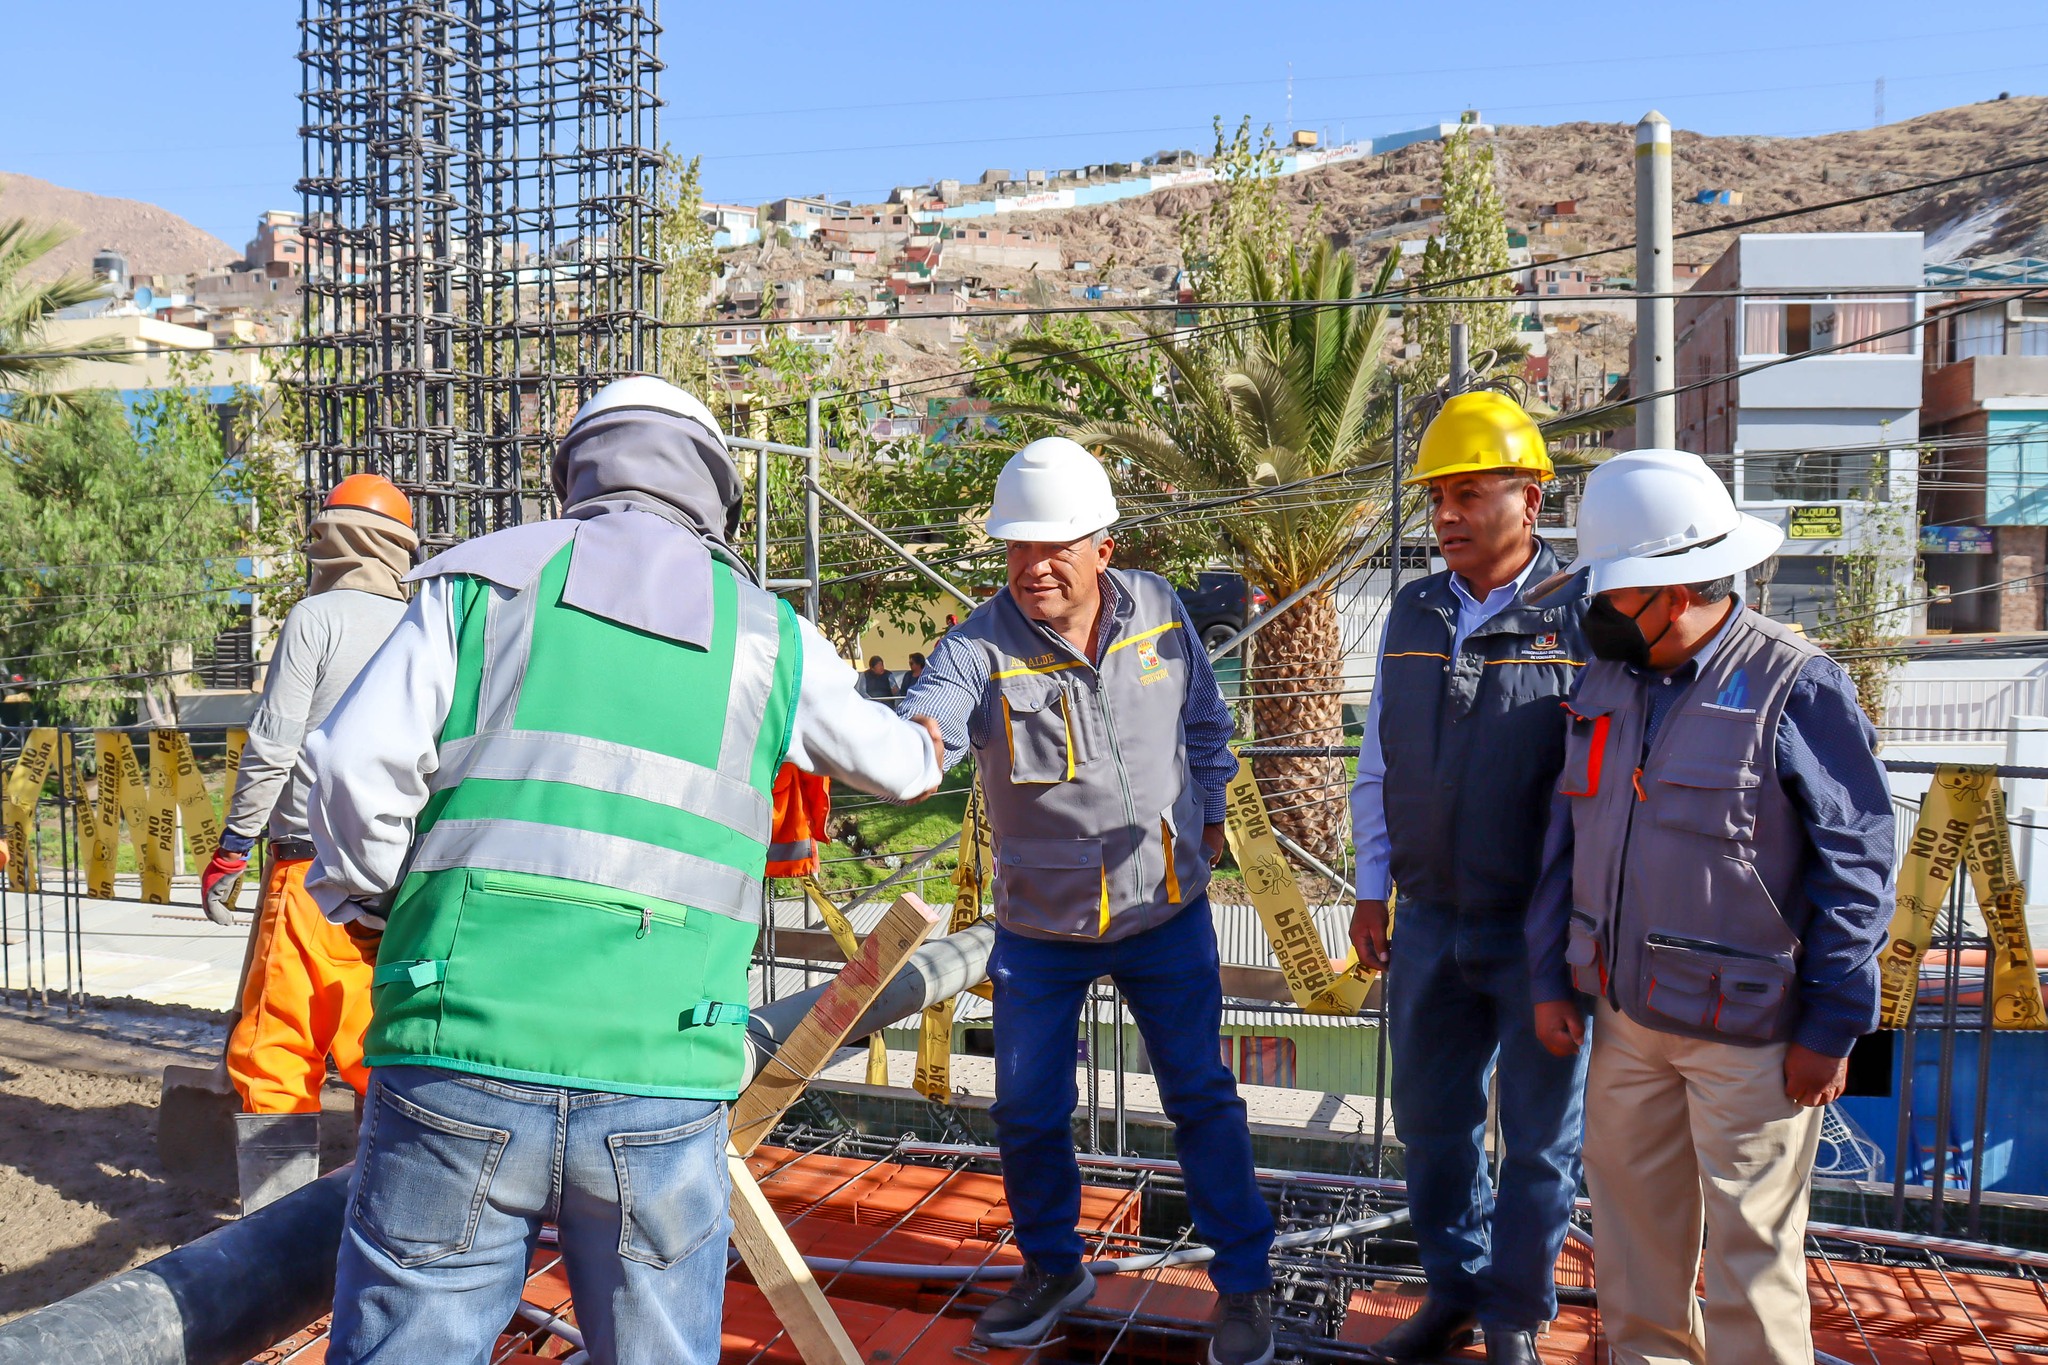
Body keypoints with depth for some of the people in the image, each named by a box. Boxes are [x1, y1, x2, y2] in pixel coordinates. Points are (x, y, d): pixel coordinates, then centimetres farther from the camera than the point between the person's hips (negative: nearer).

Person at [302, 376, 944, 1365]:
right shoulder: (766, 635, 14)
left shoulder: (483, 577, 9)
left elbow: (356, 766, -2)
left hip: (462, 1062, -1)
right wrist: (924, 754, 55)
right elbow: (893, 759, 31)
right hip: (661, 1086, 1)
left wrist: (366, 911, 17)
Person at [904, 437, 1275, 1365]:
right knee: (1026, 1111, 10)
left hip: (1166, 910, 1)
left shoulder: (1159, 612, -5)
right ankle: (1052, 1269, 36)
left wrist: (1207, 816, 13)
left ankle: (1244, 1282, 26)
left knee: (1200, 1096, 8)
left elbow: (1204, 720, 11)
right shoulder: (981, 647, -16)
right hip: (1039, 926, -1)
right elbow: (928, 718, -35)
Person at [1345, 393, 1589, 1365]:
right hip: (1429, 921, 5)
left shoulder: (1585, 619, -11)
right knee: (1431, 1120, 16)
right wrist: (1370, 890, 12)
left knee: (1538, 1139, 11)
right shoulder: (1413, 615, 6)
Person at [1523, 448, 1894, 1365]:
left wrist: (1832, 1027, -11)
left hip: (1746, 1030, -6)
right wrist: (1551, 978, 9)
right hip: (1626, 1015, 6)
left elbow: (1857, 867, -11)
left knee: (1748, 1239, 6)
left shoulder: (1796, 690, -14)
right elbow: (1568, 837, 11)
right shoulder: (1606, 683, 5)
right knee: (1632, 1213, 18)